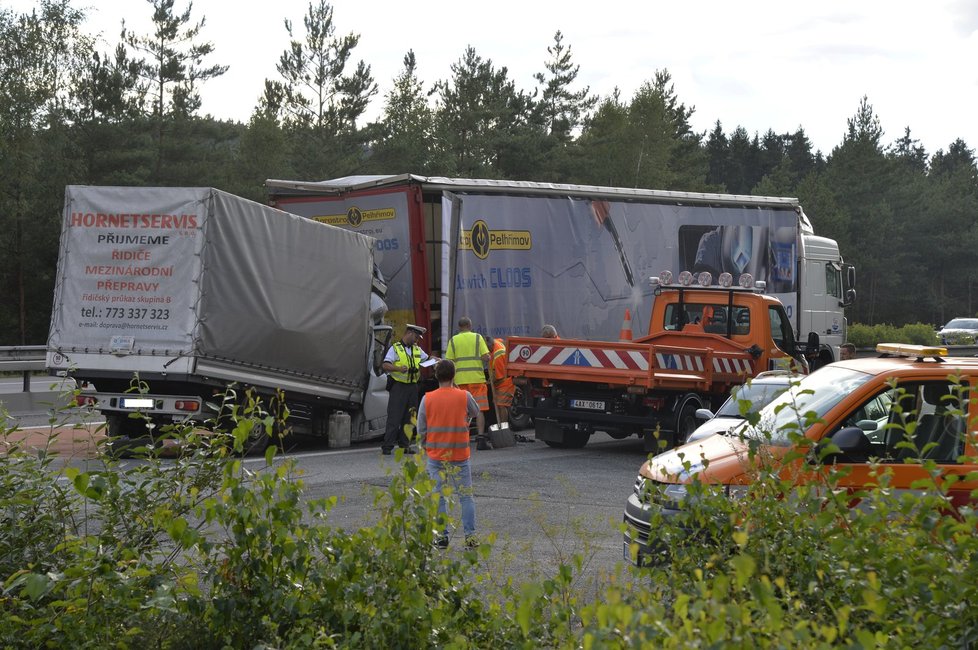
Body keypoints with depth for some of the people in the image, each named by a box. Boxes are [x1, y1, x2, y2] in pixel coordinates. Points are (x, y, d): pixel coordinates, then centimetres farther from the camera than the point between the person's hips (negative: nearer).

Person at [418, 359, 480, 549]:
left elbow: (421, 430, -1)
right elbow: (475, 412, 14)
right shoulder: (464, 396, -8)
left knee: (437, 497, 9)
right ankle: (470, 536, 4)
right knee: (466, 496, 8)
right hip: (460, 456, 0)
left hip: (436, 456, 0)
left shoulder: (427, 399, -5)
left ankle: (442, 535, 8)